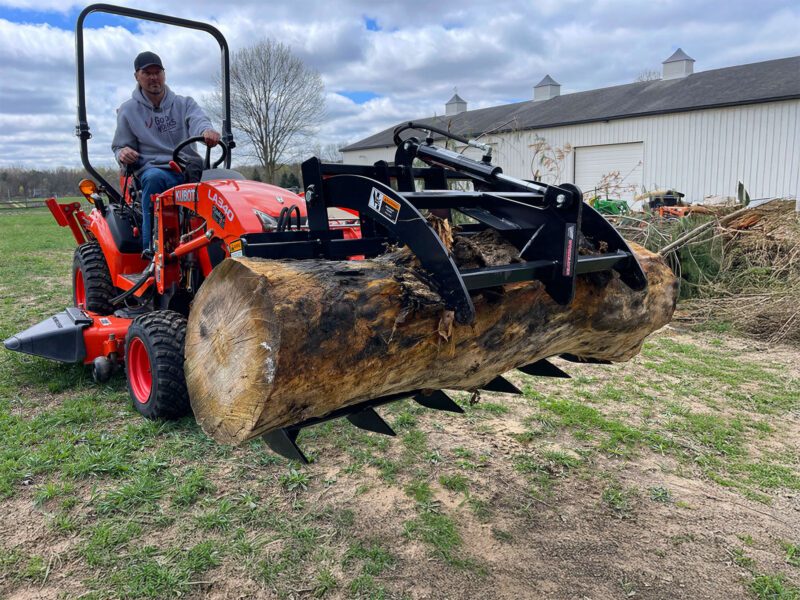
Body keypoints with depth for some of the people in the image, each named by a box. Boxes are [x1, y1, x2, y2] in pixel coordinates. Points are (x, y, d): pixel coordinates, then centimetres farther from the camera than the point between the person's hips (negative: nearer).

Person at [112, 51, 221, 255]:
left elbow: (198, 120, -7)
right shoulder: (128, 110, 15)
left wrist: (206, 131, -34)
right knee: (153, 178, -39)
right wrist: (122, 153, -11)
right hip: (154, 168, -1)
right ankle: (151, 247, -38)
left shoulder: (184, 103, 17)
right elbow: (119, 146, 17)